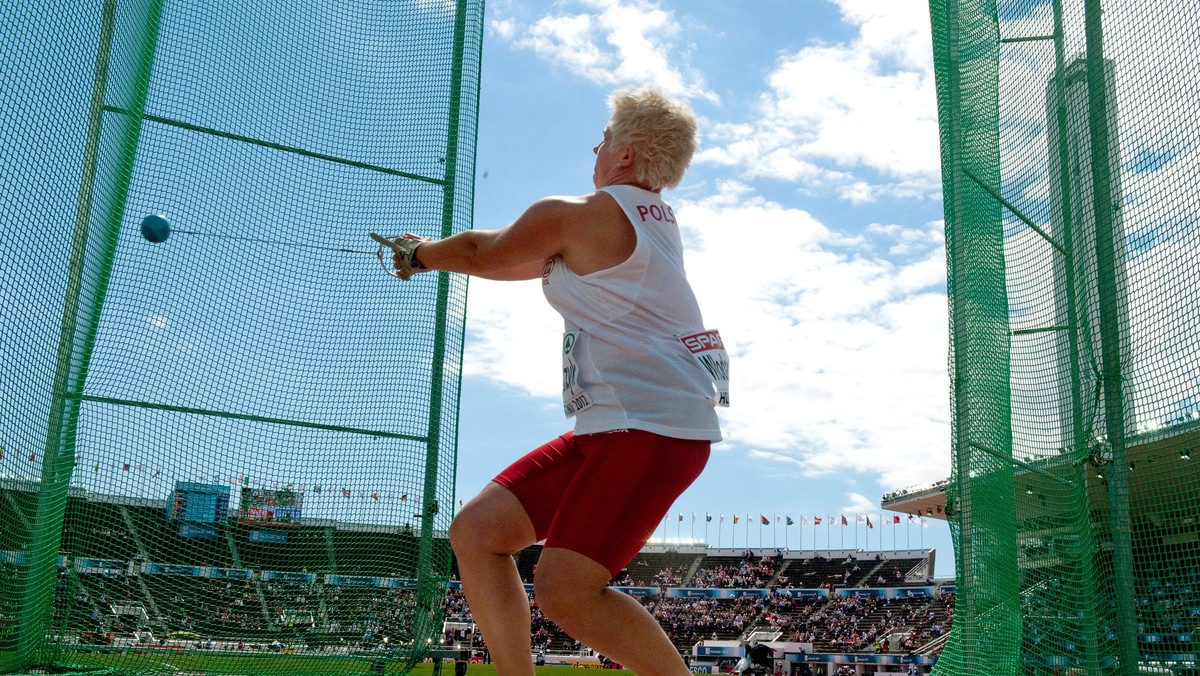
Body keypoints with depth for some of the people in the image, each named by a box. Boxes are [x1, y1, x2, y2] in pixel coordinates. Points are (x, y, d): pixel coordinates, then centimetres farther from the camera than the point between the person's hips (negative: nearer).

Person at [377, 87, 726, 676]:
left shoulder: (571, 215, -6)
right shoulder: (654, 220, 20)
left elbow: (480, 253, 8)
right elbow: (534, 264, 30)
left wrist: (418, 254, 29)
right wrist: (434, 256, 36)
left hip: (652, 424, -10)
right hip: (614, 428, 10)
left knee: (564, 591, -18)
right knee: (476, 531, 3)